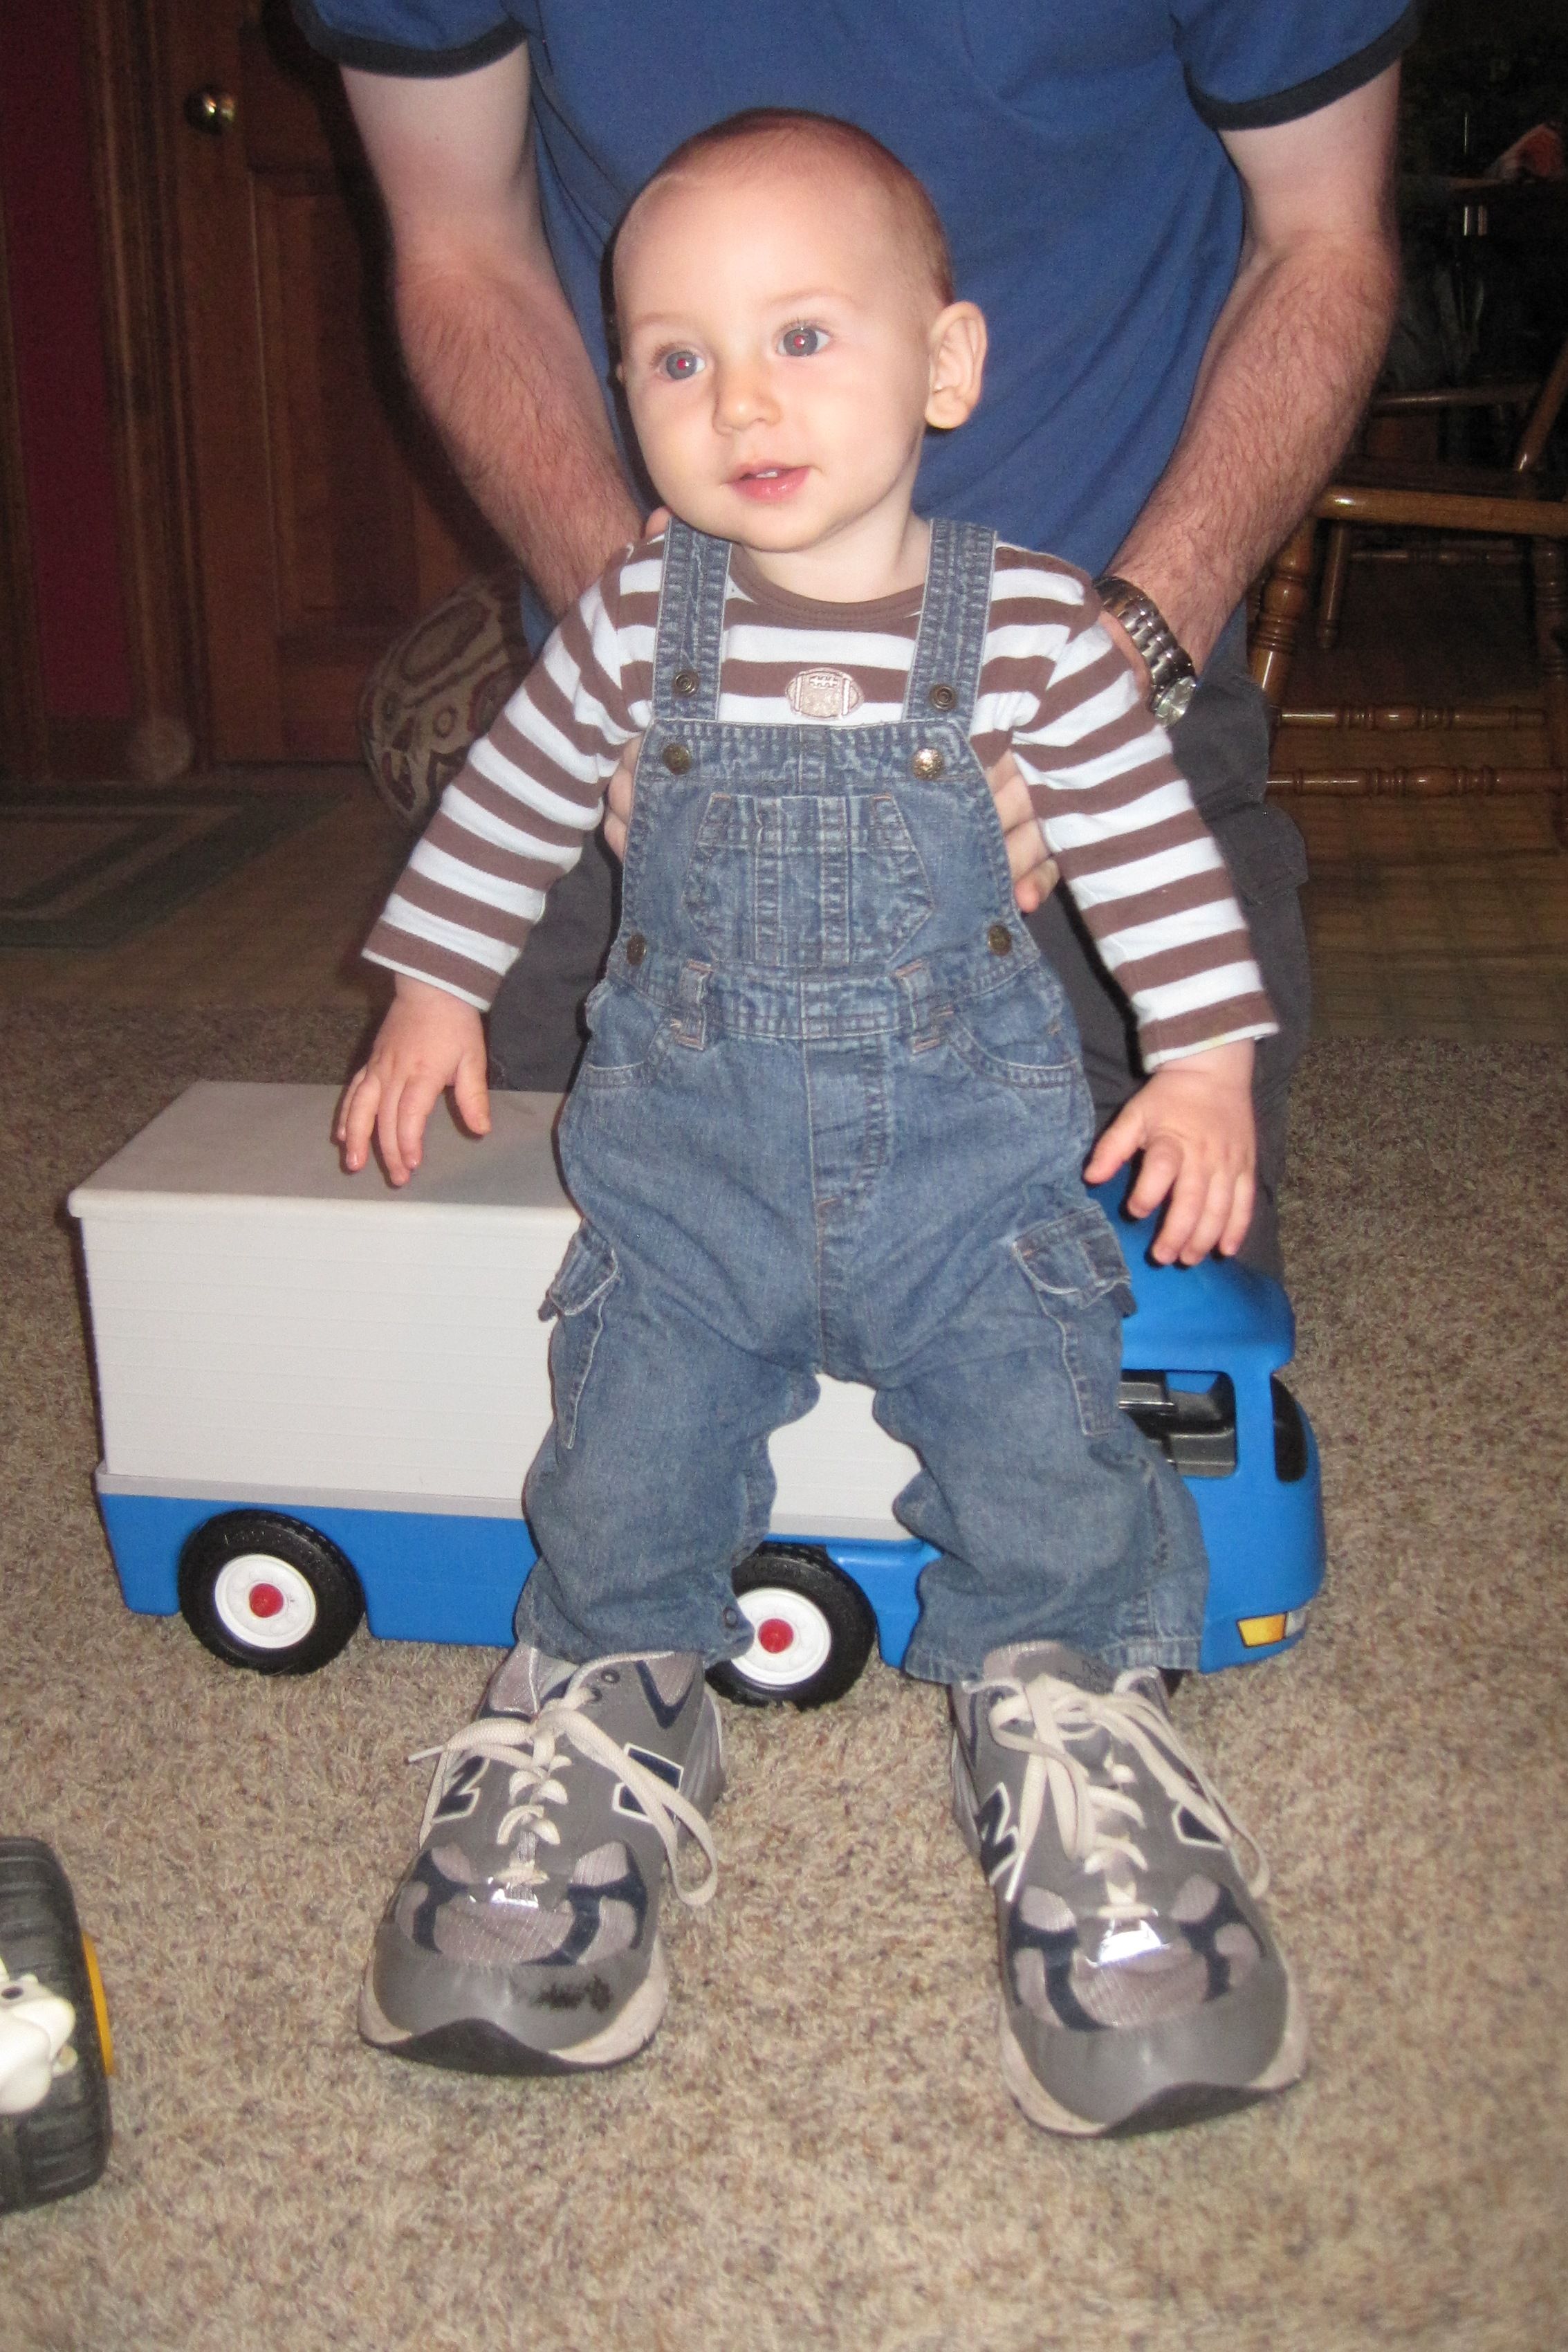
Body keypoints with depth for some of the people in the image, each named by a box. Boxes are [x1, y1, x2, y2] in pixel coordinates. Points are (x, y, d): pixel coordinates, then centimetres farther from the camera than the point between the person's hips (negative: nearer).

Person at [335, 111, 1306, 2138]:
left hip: (972, 1128, -1)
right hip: (690, 1130, 1)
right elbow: (507, 799, 13)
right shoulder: (636, 627, 0)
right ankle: (604, 1711, 18)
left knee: (1043, 1428, -12)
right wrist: (431, 996, 17)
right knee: (626, 1434, -7)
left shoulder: (1032, 627, -3)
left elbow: (1150, 842, 4)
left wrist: (1206, 1063, 1)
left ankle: (1065, 1717, 12)